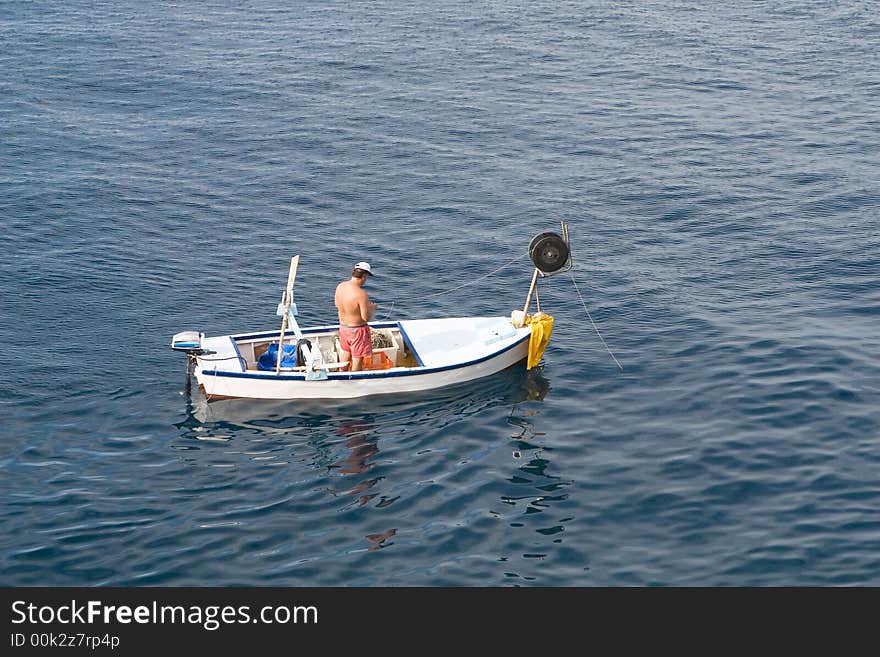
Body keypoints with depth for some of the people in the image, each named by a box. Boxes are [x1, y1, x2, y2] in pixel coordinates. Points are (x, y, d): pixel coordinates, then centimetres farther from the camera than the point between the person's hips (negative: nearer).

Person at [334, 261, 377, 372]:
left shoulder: (340, 286, -8)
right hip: (357, 329, -7)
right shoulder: (361, 293, -30)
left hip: (343, 326, 7)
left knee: (346, 352, 28)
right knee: (357, 357, 11)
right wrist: (372, 308, -4)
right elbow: (366, 317, -26)